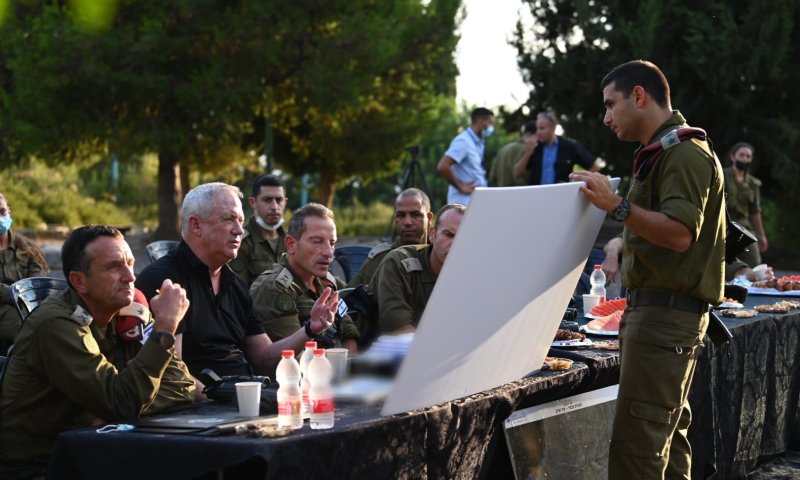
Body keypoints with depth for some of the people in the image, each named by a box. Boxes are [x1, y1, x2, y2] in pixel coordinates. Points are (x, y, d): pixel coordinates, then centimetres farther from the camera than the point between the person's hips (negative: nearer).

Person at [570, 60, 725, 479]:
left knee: (635, 445, -13)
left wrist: (618, 207, -31)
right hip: (656, 307, 11)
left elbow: (680, 233, -25)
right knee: (667, 437, 14)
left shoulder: (684, 154, -13)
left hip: (666, 313, -11)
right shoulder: (661, 153, 20)